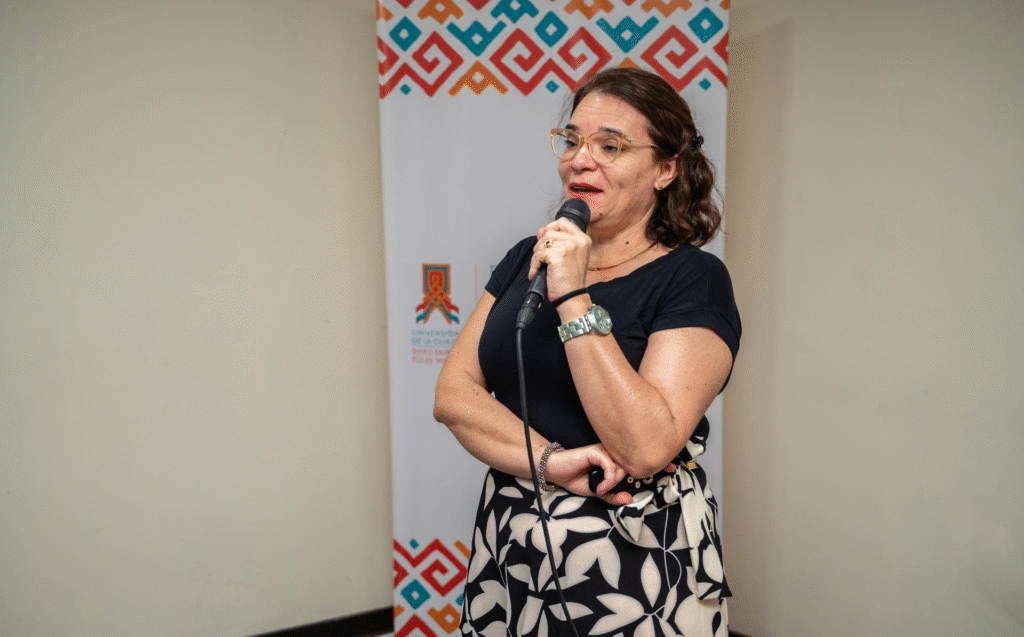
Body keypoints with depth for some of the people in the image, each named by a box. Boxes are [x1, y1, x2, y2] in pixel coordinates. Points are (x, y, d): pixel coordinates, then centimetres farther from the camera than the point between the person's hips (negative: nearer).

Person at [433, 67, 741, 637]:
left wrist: (574, 301, -24)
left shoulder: (694, 280, -11)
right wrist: (549, 460, -17)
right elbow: (453, 394, -3)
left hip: (635, 565, -4)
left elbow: (645, 447, -22)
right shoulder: (527, 258, 4)